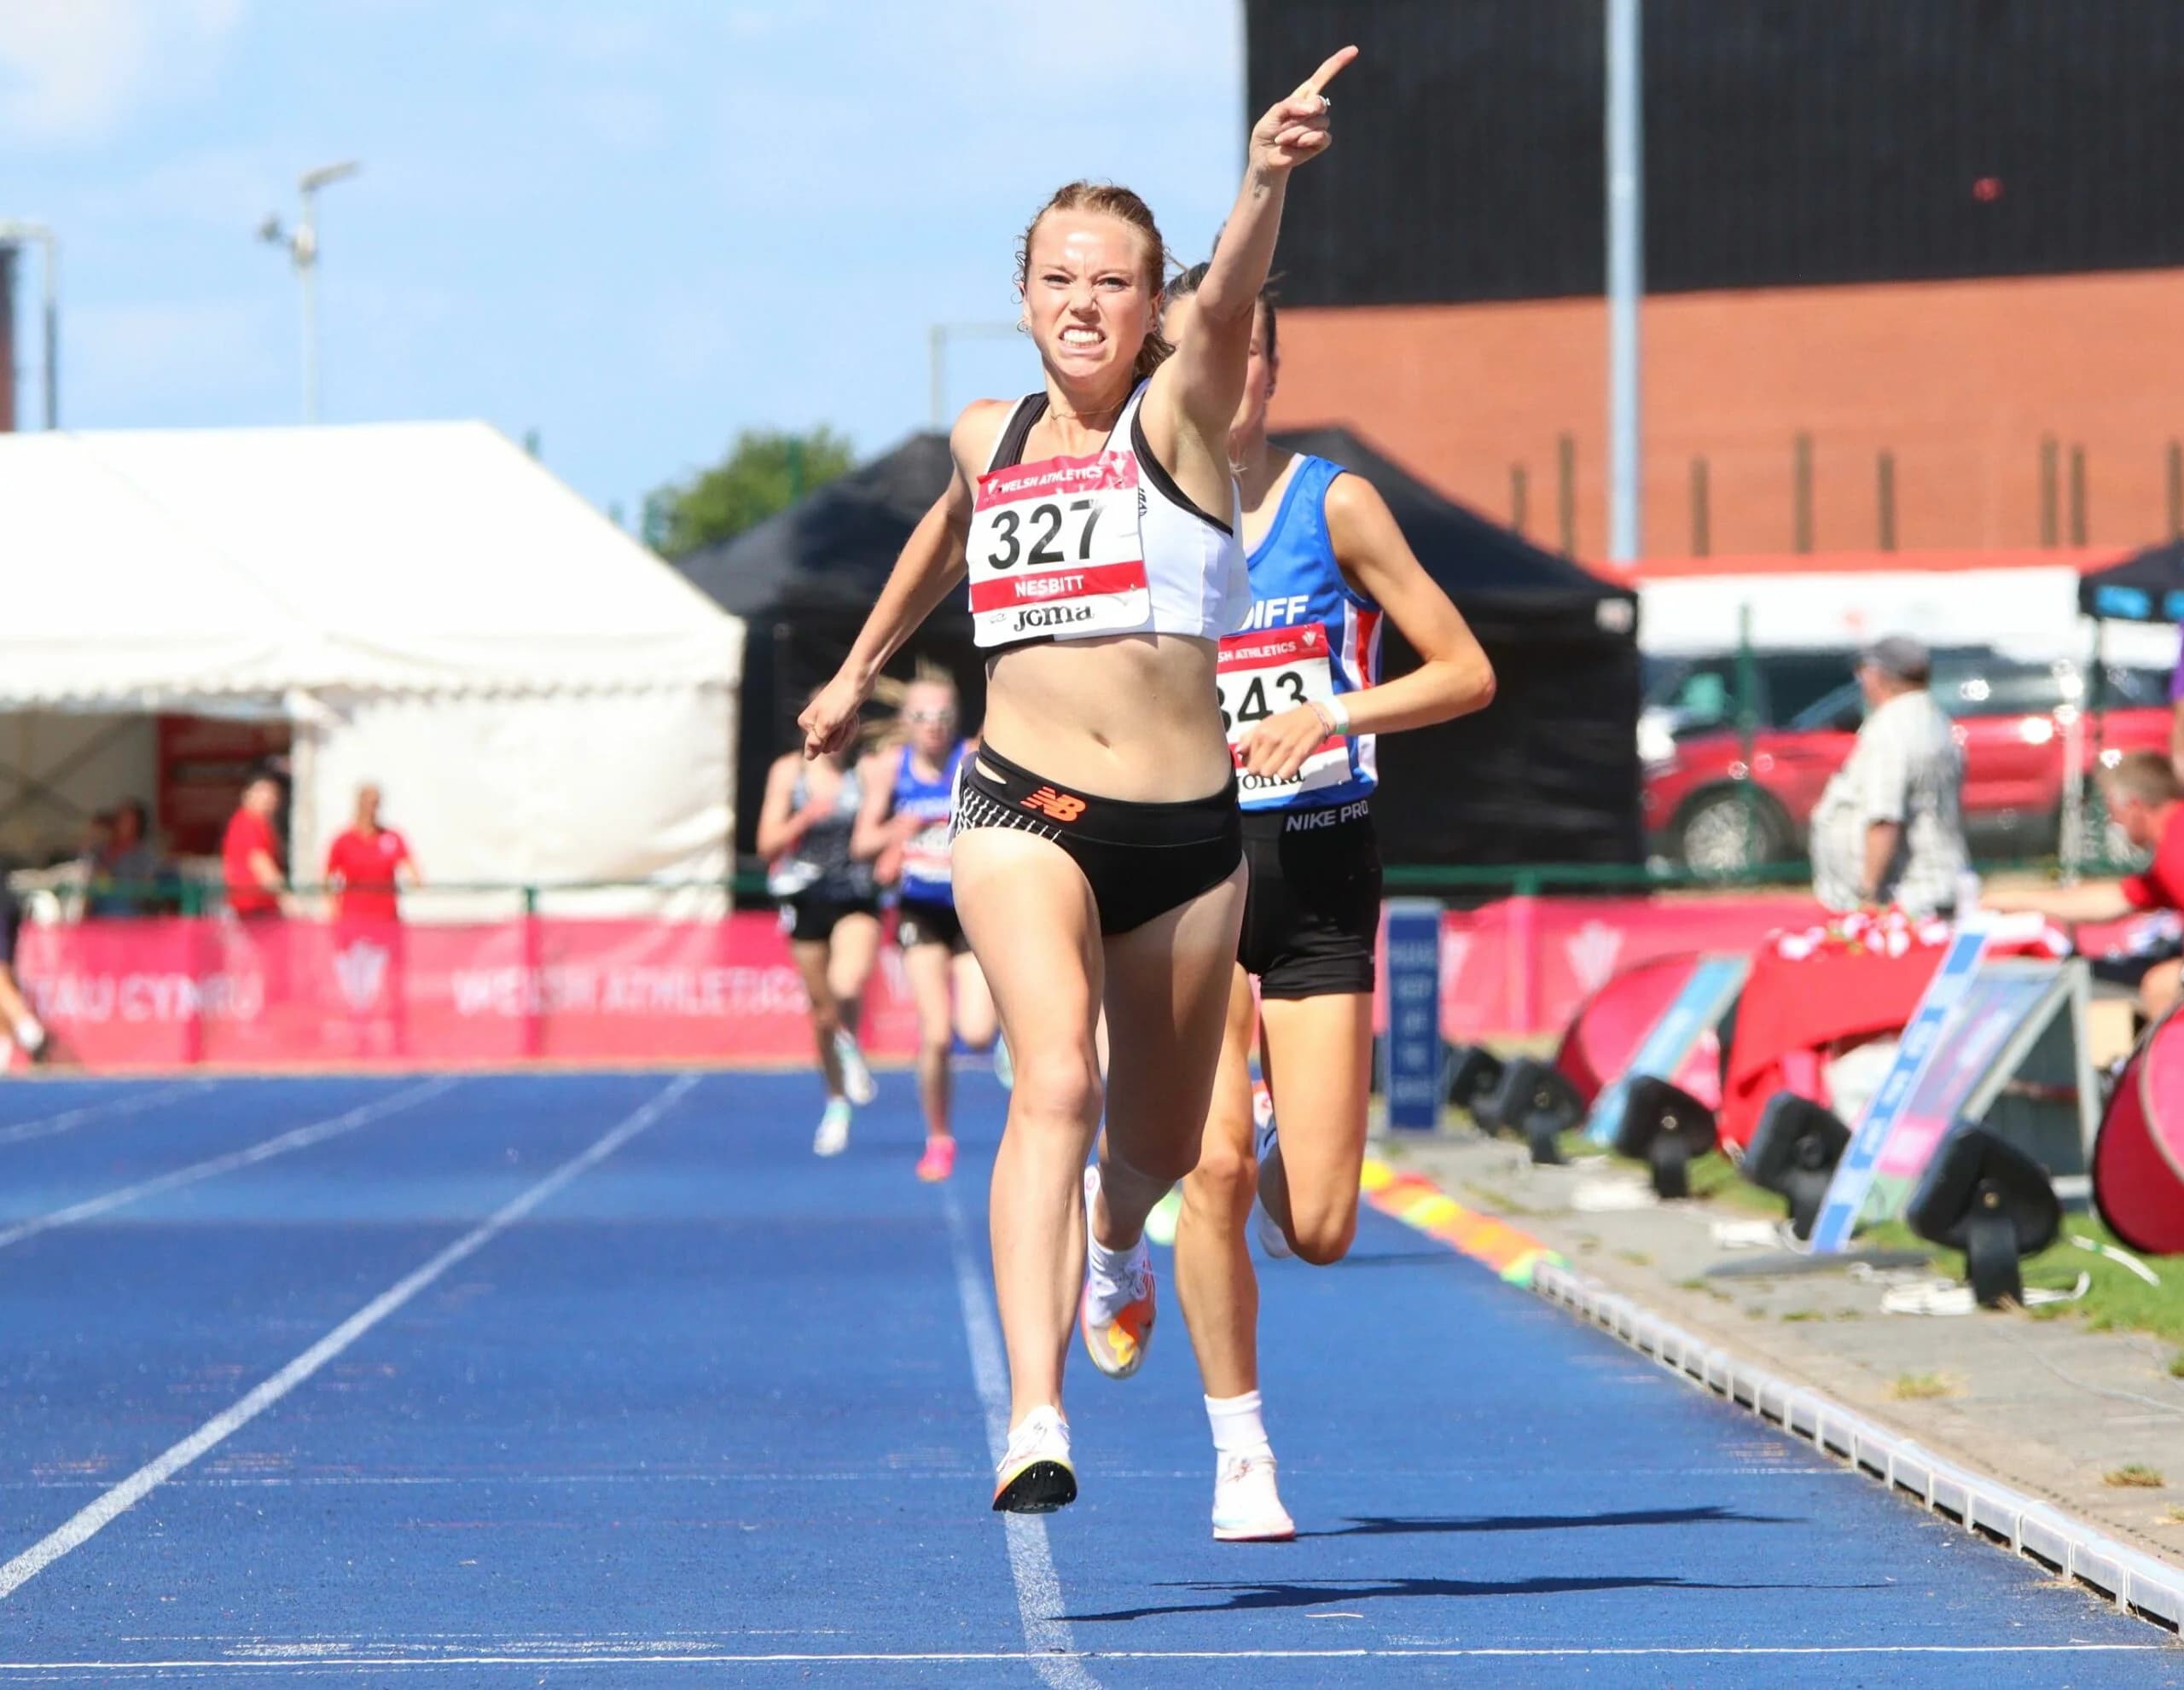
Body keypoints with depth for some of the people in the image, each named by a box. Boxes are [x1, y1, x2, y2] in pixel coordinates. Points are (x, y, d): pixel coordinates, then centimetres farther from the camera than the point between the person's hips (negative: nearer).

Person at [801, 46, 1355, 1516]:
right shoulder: (989, 441, 8)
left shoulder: (1179, 416, -3)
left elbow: (1229, 308, -25)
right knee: (1056, 1080, -25)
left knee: (1161, 1149, 15)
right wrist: (863, 666, 42)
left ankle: (1113, 1236, 54)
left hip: (1185, 830, 0)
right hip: (1025, 814, 0)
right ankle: (1036, 1416, -33)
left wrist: (1267, 180, -45)